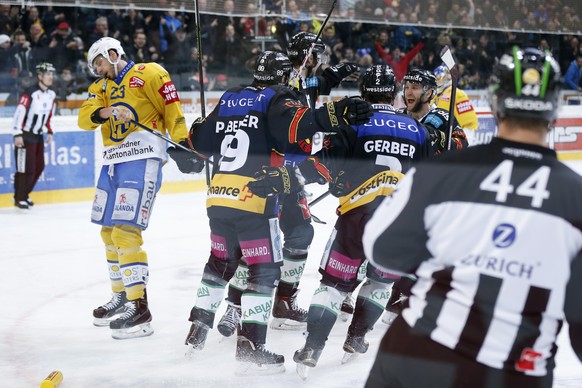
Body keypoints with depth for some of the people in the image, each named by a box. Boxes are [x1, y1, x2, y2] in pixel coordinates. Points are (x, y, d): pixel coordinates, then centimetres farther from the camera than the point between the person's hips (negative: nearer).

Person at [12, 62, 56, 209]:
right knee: (26, 168, -9)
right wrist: (17, 135, -22)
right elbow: (19, 113, -21)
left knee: (39, 166, 10)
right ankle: (19, 198, 3)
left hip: (38, 136, 8)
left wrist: (49, 132, 14)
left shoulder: (51, 95, 5)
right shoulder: (30, 93, -20)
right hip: (25, 135, -8)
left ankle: (24, 194, 23)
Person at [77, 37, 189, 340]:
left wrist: (183, 143, -15)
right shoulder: (100, 88, 19)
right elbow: (85, 118, 3)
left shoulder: (149, 74, -1)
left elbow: (171, 109, -6)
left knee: (126, 231, -16)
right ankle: (121, 296, 29)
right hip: (112, 161, 8)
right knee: (109, 231, 14)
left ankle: (138, 306, -14)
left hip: (142, 159, -8)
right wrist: (106, 112, -17)